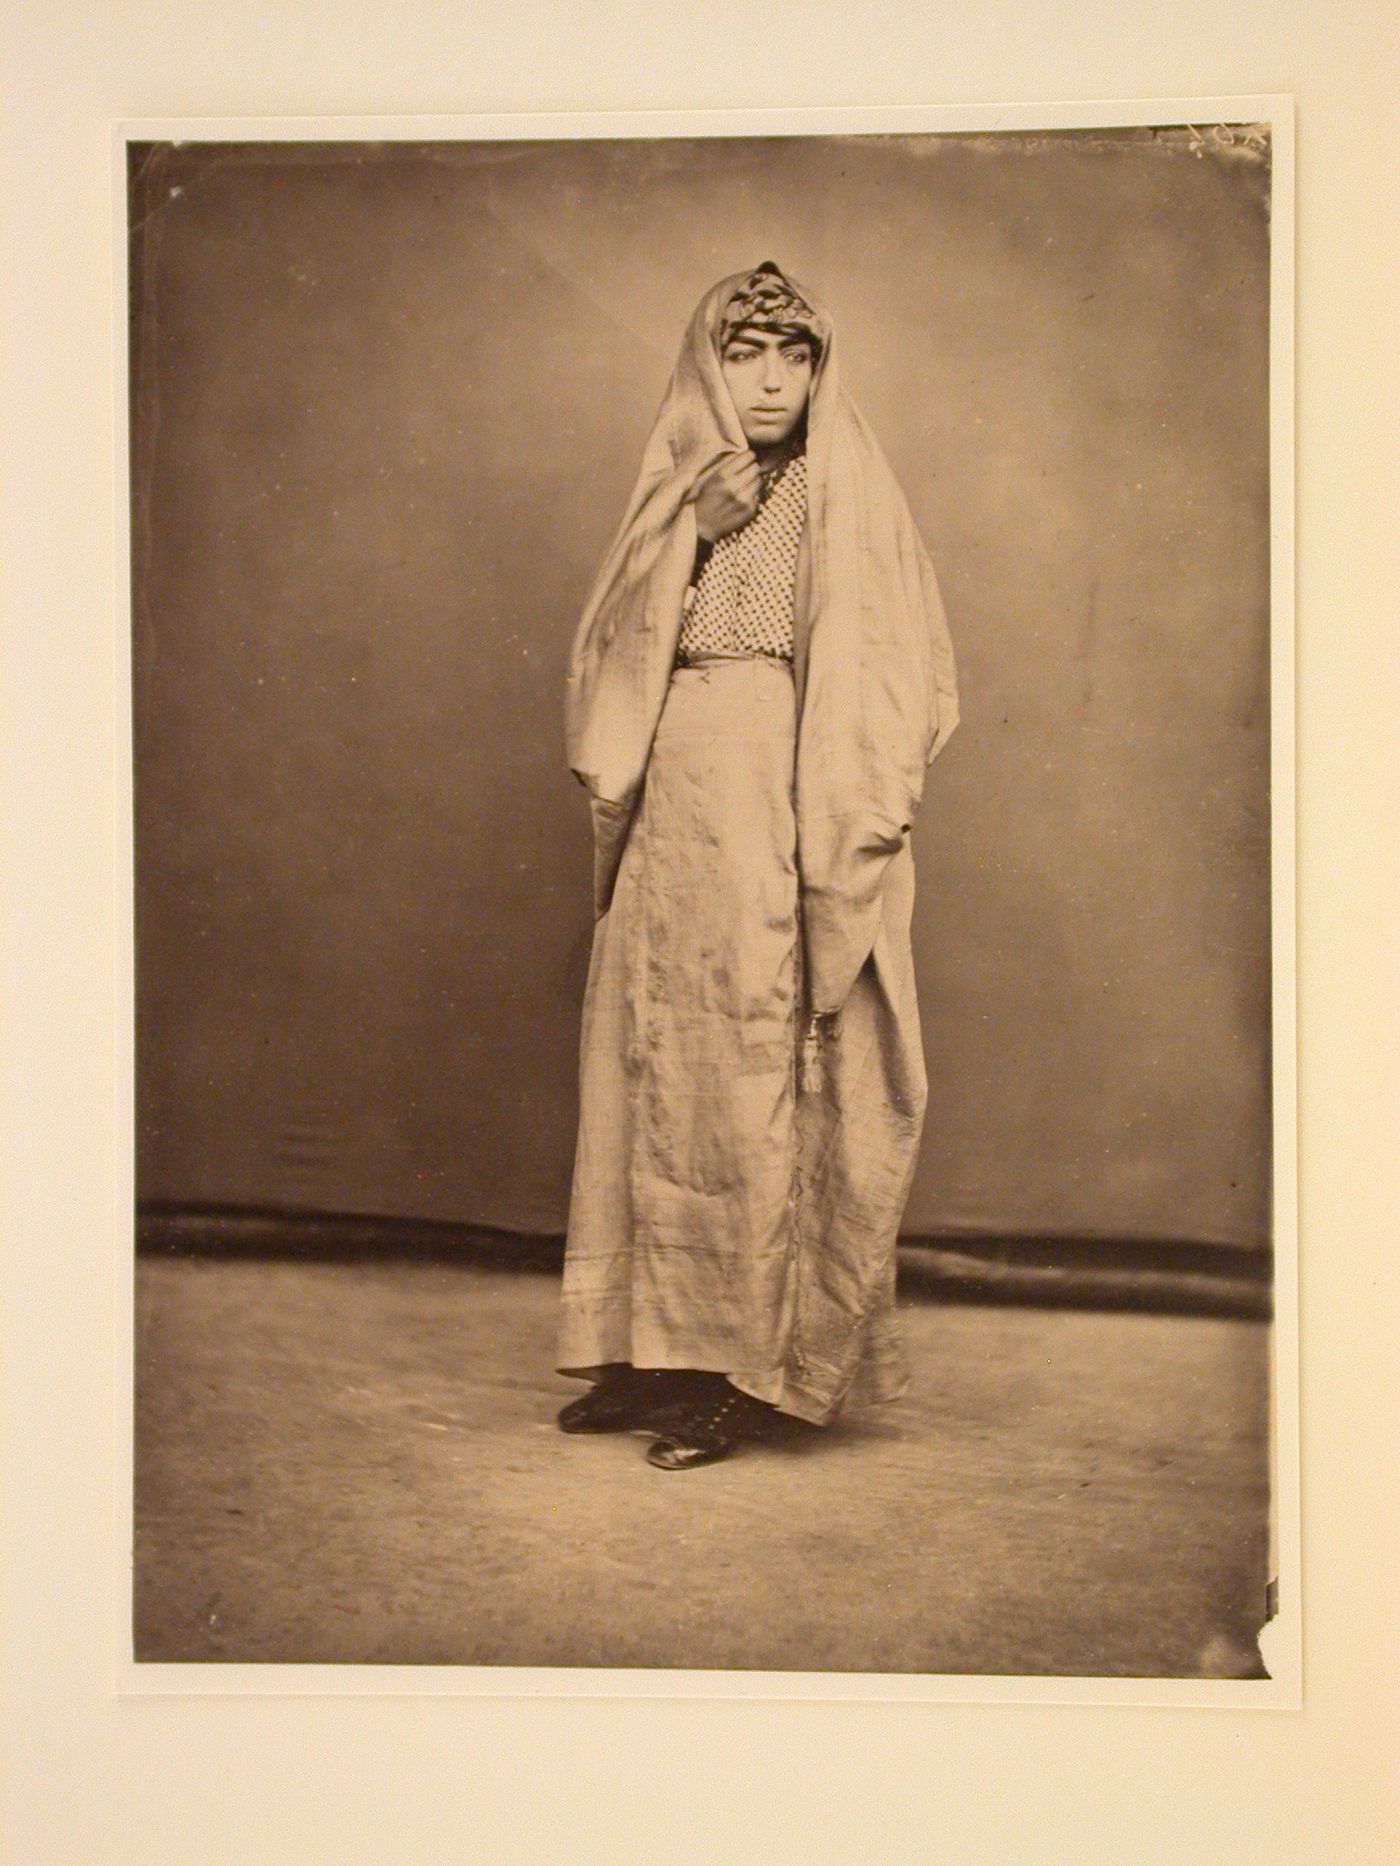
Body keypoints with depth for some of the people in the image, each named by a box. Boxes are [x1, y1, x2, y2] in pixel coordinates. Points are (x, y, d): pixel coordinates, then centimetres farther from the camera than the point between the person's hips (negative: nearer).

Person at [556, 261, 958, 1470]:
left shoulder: (850, 499, 3)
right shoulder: (676, 494, 17)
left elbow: (894, 684, -2)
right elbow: (613, 665, 11)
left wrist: (847, 841, -13)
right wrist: (691, 536, -3)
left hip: (785, 816, -5)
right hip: (673, 808, 5)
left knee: (759, 1076, -5)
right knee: (660, 1064, 4)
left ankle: (754, 1364, 3)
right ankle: (660, 1347, 13)